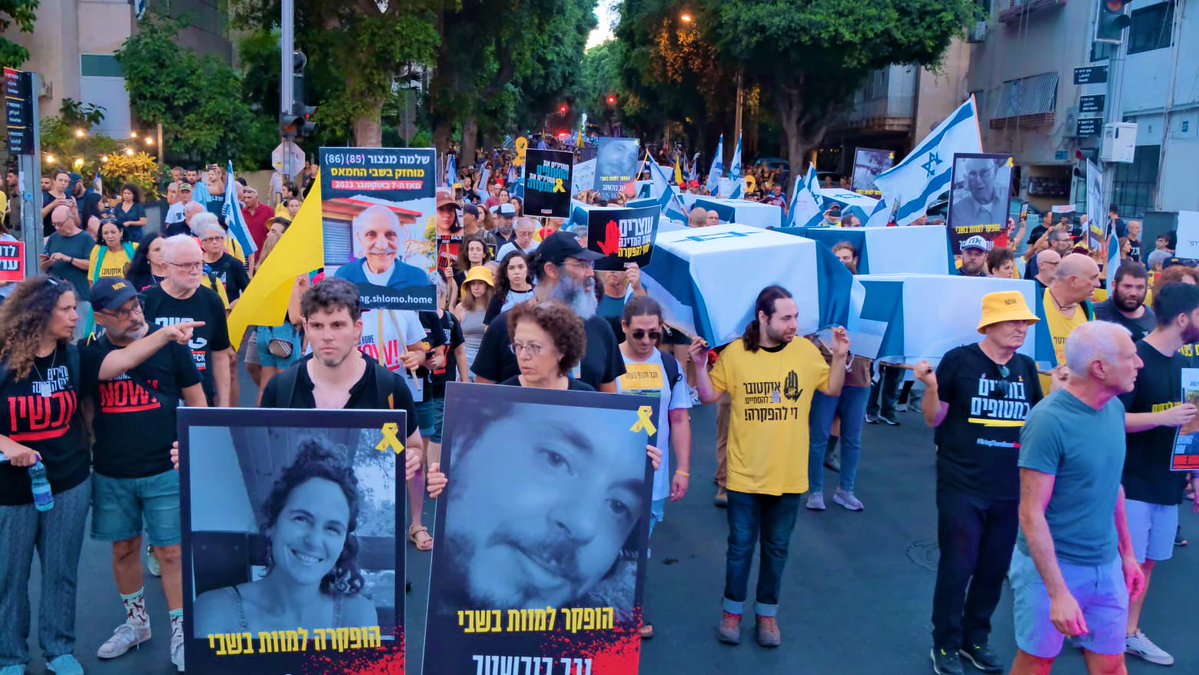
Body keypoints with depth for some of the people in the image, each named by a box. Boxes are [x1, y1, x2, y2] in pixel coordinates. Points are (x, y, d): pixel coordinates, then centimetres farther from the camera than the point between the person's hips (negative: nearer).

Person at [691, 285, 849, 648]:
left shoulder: (806, 350, -3)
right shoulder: (735, 352, -7)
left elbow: (833, 389, 6)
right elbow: (709, 396, 0)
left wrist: (840, 356, -8)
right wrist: (700, 365, -15)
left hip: (789, 473, 2)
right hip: (745, 473, -1)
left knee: (776, 547, 14)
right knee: (740, 545, 9)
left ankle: (767, 613, 30)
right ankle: (733, 610, 26)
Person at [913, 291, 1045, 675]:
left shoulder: (1026, 367, 6)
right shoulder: (959, 360, -10)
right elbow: (934, 419, -6)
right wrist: (931, 387, -24)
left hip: (1010, 489, 5)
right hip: (961, 487, -5)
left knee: (995, 568, 13)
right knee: (956, 568, 0)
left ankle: (976, 638, 31)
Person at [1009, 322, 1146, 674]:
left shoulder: (1115, 408, 0)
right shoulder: (1049, 420, -22)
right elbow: (1032, 514, -21)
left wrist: (1127, 553, 16)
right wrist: (1058, 592, -22)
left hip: (1107, 566, 6)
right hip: (1052, 565, -6)